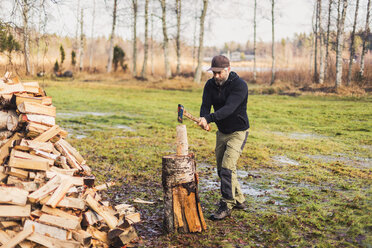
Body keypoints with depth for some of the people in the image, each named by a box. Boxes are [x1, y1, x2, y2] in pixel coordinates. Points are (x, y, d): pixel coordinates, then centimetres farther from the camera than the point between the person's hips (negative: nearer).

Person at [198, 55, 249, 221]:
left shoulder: (239, 85, -20)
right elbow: (205, 106, -11)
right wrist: (203, 119, -34)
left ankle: (226, 206, -6)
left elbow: (228, 108, -33)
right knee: (222, 170, 12)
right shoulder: (210, 85, -1)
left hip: (238, 132, -7)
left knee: (227, 168, -16)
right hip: (222, 132, 7)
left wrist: (209, 118, -46)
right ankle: (239, 200, 28)